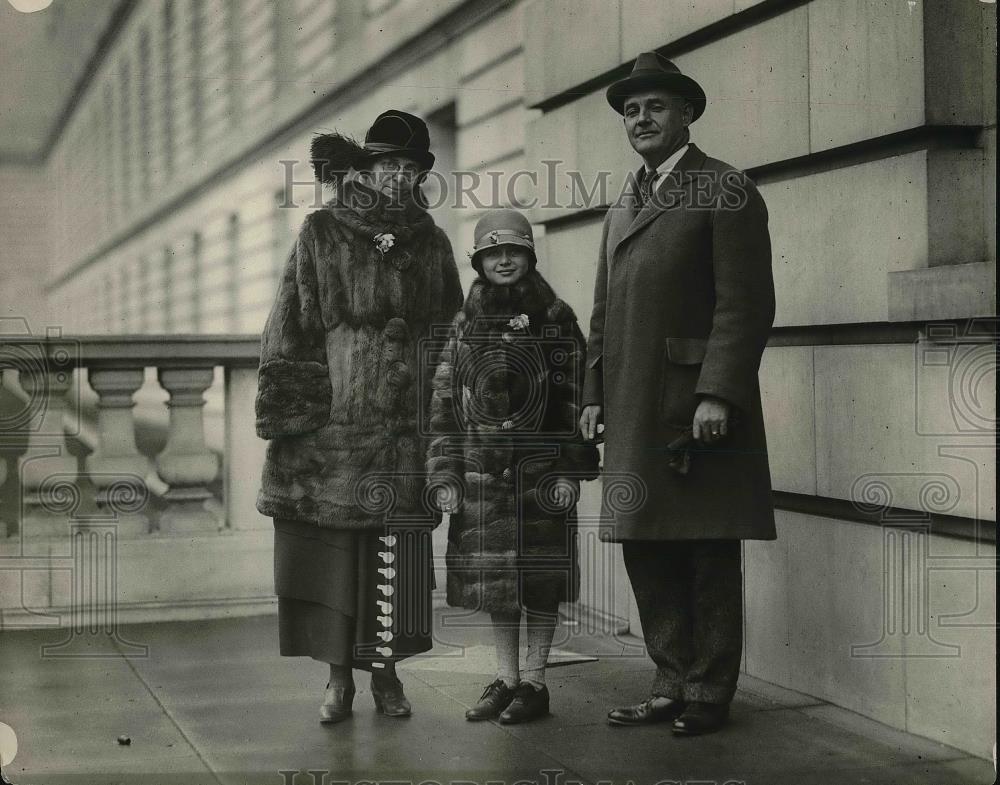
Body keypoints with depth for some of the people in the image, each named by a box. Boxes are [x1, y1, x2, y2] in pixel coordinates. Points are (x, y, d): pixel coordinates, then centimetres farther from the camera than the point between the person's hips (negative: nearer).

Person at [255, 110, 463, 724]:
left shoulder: (431, 242, 13)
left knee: (397, 549, 1)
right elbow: (293, 321, 3)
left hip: (406, 418, 2)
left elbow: (452, 332, 14)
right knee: (330, 544, -2)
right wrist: (283, 403, -5)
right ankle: (339, 677, 7)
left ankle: (386, 670, 13)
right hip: (333, 413, -2)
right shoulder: (321, 232, 6)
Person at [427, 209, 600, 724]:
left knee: (540, 577, 2)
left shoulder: (555, 319, 1)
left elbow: (574, 401, -3)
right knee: (492, 576, 8)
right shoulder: (466, 323, 9)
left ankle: (533, 682, 12)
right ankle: (505, 679, 20)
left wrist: (569, 470, -10)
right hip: (482, 471, 3)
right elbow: (444, 401, 8)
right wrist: (444, 473, 1)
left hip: (539, 468, -3)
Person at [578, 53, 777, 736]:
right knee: (645, 551, 10)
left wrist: (718, 393, -20)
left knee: (709, 558, 0)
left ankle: (709, 696, 9)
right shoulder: (622, 208, 21)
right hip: (634, 414, 8)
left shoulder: (727, 191, -3)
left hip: (698, 404, -8)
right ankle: (673, 685, 20)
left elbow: (747, 303, -12)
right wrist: (594, 394, 13)